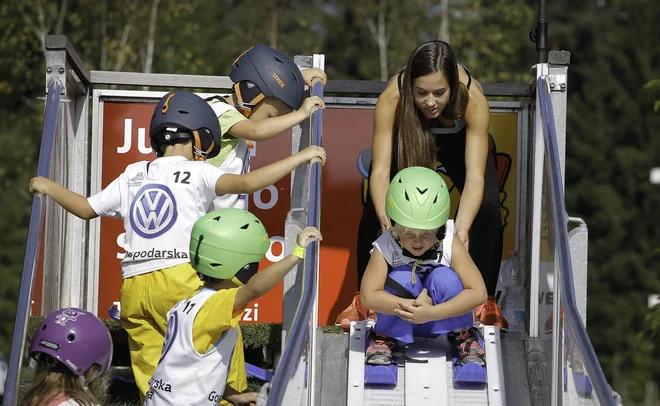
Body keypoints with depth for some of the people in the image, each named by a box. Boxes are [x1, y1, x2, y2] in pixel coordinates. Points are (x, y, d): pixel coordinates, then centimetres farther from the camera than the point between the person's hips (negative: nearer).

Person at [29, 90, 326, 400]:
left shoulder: (132, 176, 19)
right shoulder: (197, 173, 4)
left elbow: (85, 208, 27)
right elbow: (247, 183, -11)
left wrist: (48, 186, 44)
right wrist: (299, 158, -5)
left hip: (133, 289, 5)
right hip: (181, 281, -5)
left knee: (152, 386, 6)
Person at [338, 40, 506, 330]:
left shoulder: (472, 99, -41)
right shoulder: (392, 99, -40)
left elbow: (475, 176, -44)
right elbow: (380, 170, -41)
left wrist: (462, 227, -61)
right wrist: (386, 219, -60)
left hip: (458, 139, 0)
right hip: (406, 138, 0)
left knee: (487, 206, -20)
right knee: (375, 207, -17)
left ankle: (484, 301, -2)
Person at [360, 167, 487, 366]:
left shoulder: (451, 246, -21)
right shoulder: (385, 248, -22)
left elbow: (478, 293, -26)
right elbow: (369, 296, -27)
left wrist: (431, 312, -36)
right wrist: (412, 306, -40)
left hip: (442, 319, 0)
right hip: (398, 322, 0)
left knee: (444, 277, -29)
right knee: (401, 277, -30)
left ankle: (463, 336, -5)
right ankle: (384, 339, -7)